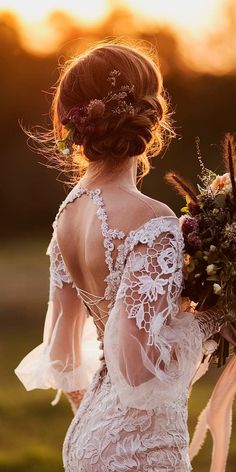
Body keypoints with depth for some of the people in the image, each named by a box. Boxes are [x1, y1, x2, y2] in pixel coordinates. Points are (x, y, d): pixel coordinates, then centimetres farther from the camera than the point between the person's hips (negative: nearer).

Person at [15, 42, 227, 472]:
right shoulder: (152, 225, -22)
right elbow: (138, 363, -25)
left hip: (85, 435, 7)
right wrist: (210, 318, -12)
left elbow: (62, 346, 10)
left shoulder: (70, 210, 2)